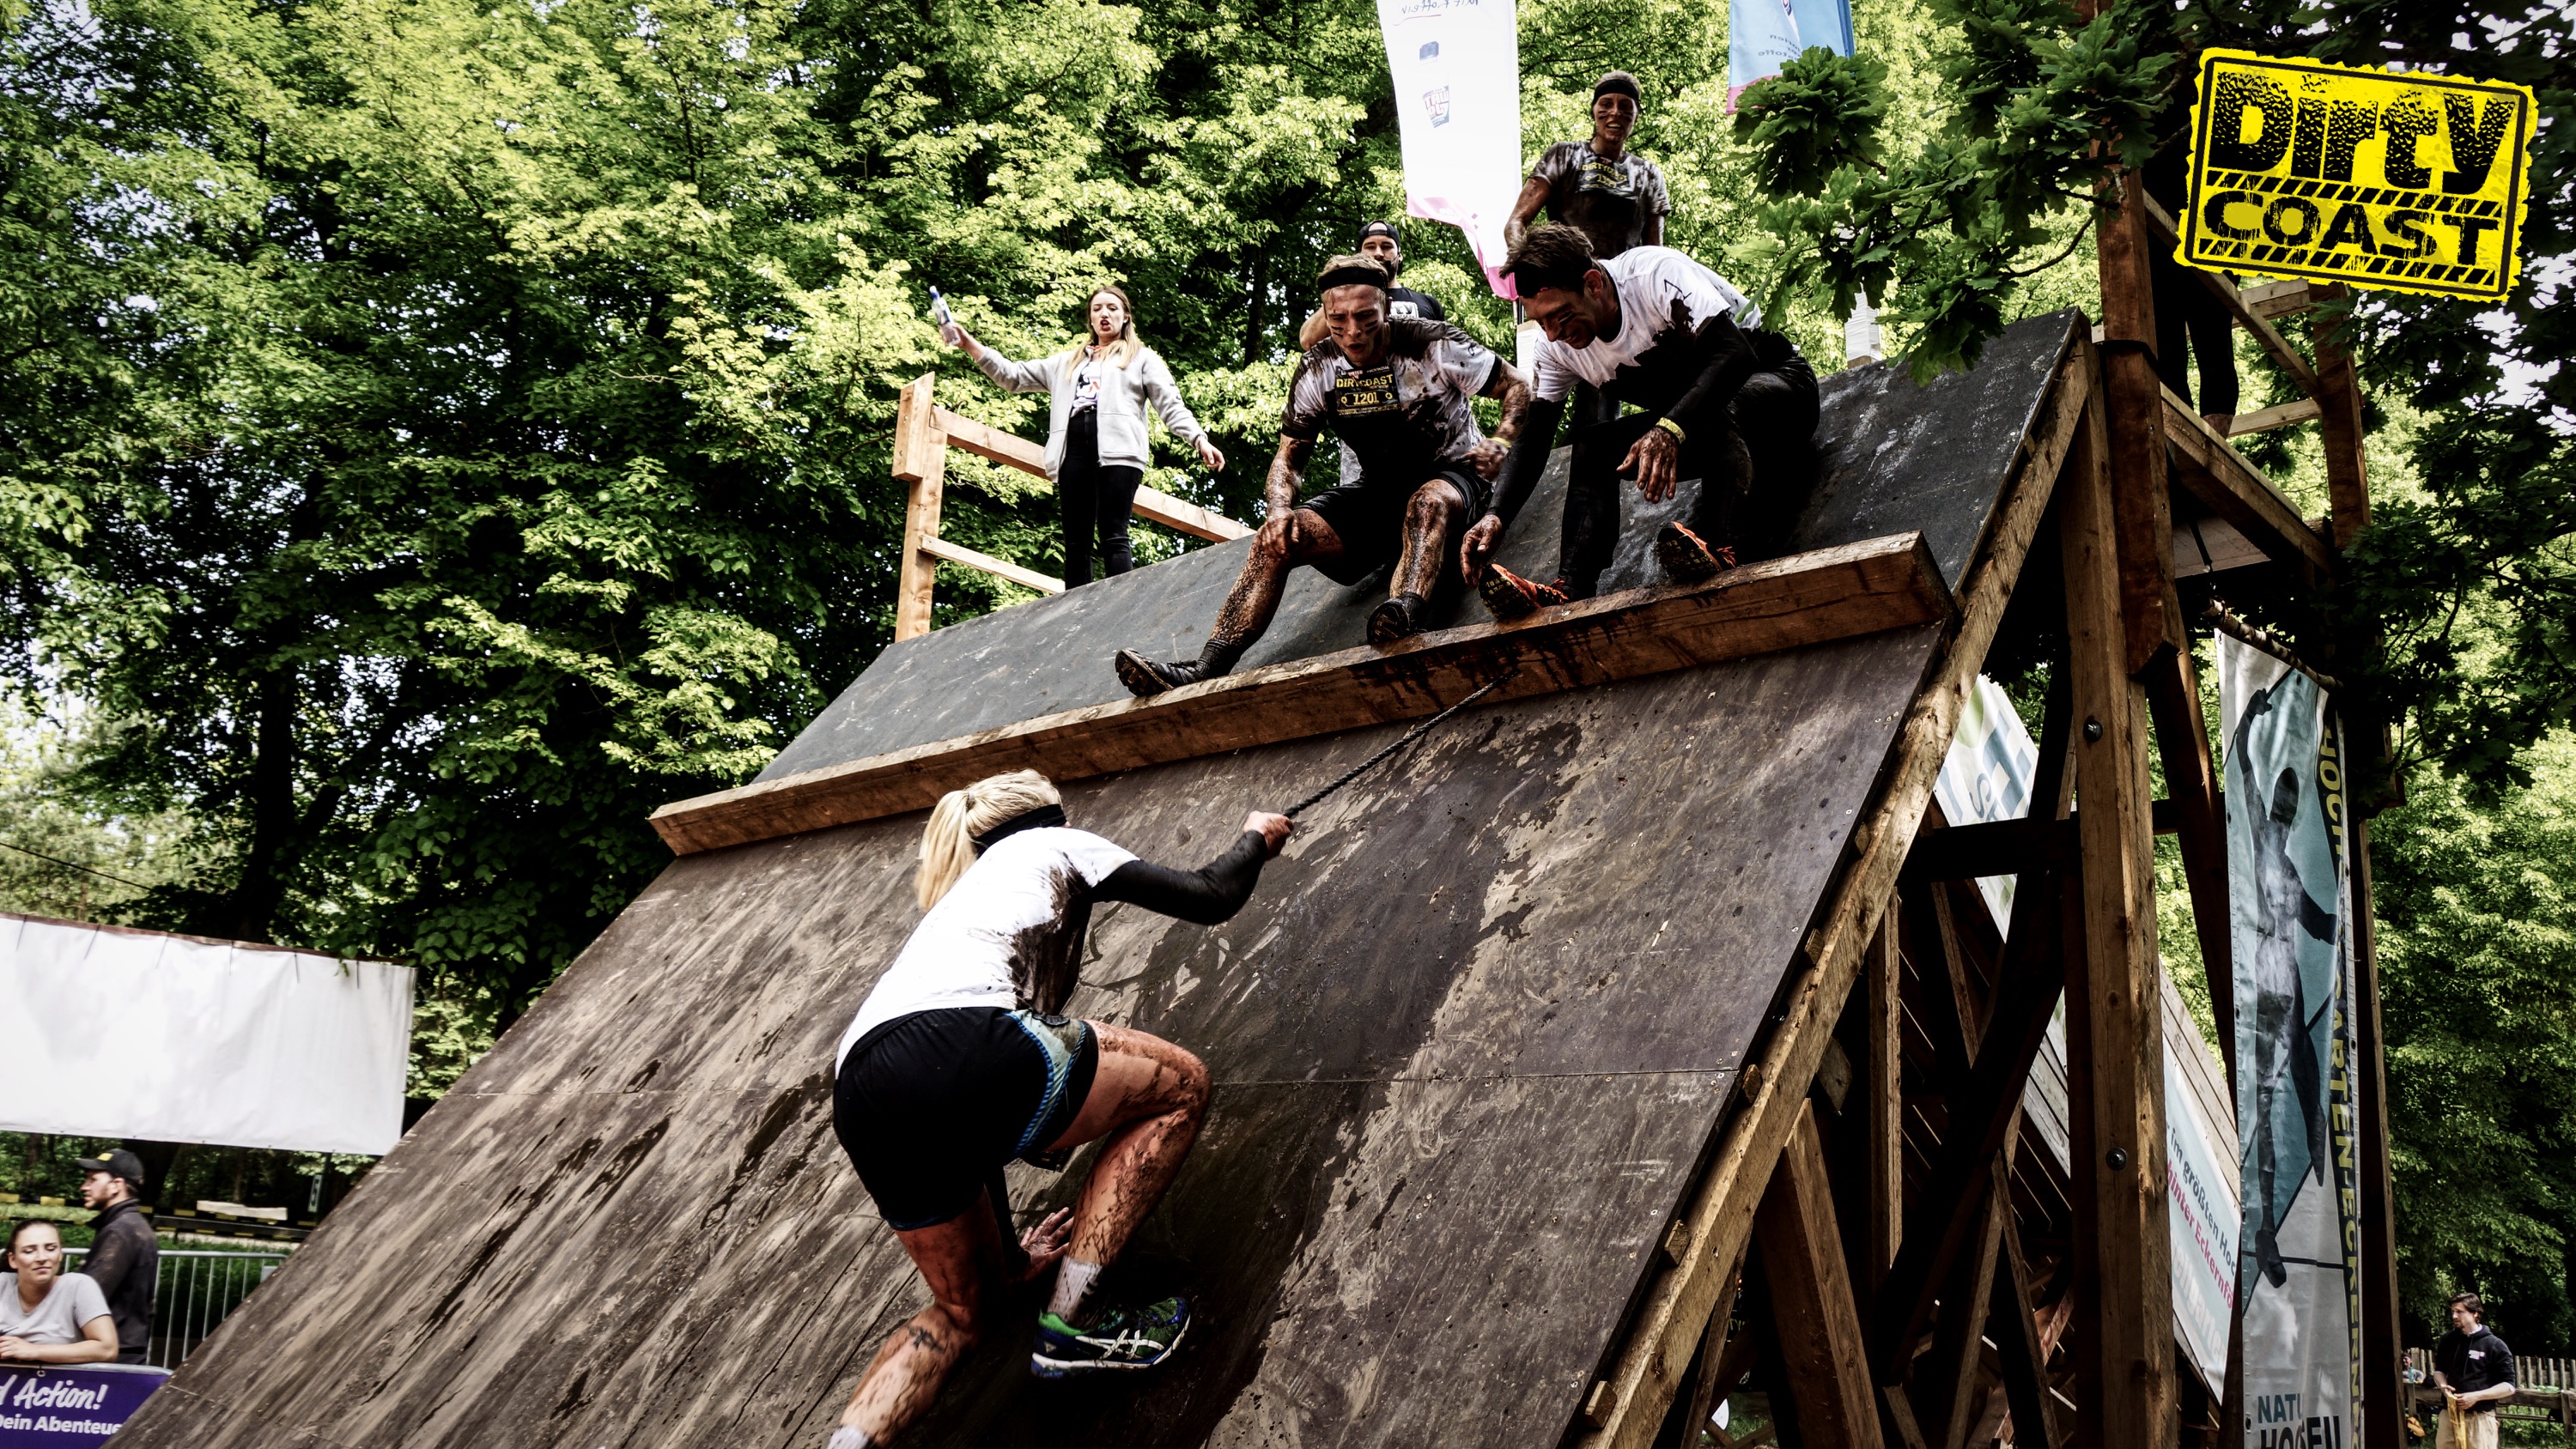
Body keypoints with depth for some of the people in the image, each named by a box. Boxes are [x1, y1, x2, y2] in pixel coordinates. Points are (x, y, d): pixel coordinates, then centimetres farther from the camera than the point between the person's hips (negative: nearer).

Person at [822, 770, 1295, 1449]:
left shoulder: (957, 900, 41)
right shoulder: (1050, 847, 25)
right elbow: (1211, 898, 20)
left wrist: (1009, 1256, 48)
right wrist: (1255, 838, 43)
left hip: (863, 1110, 7)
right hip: (958, 1051, -7)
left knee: (962, 1309, 28)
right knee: (1181, 1087, 17)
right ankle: (1073, 1322, 9)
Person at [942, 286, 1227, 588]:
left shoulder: (1142, 358, 21)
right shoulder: (1068, 361, 31)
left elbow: (1171, 405, 10)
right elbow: (1014, 376, 28)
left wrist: (1200, 440, -7)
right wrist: (970, 344, 20)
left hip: (1117, 450, -4)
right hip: (1074, 449, 4)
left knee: (1112, 536, -15)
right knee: (1076, 541, -3)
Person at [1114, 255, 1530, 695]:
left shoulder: (1434, 345, -13)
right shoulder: (1317, 370, -3)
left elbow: (1518, 387, -4)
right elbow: (1289, 455, 3)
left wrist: (1501, 443, -23)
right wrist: (1281, 508, -18)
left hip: (1450, 476, -4)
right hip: (1377, 490, 4)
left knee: (1429, 503, -42)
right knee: (1276, 538, -17)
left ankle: (1407, 613, -69)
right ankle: (1204, 670, -27)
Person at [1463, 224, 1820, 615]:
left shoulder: (1653, 273, -27)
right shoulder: (1557, 347, -7)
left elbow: (1736, 353, -35)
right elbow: (1532, 438, -8)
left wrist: (1671, 430, -49)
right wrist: (1496, 516, -26)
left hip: (1774, 379, -6)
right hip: (1687, 420, 6)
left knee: (1719, 412, -39)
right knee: (1591, 446, -16)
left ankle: (1721, 549, -61)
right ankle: (1568, 591, -31)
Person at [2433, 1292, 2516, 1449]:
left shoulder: (2494, 1346, -7)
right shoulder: (2447, 1341, 8)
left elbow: (2509, 1386, -7)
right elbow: (2439, 1370, 21)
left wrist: (2476, 1396, -18)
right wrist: (2443, 1386, -3)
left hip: (2480, 1417, -5)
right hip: (2449, 1414, 5)